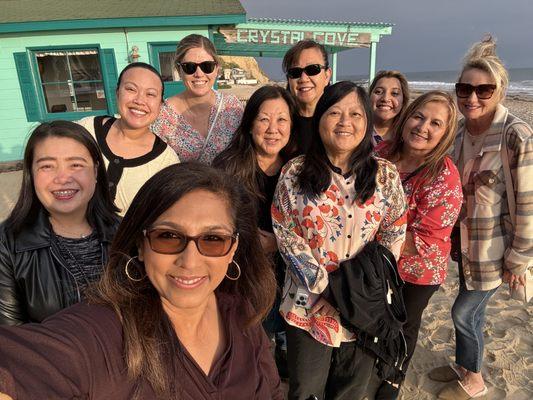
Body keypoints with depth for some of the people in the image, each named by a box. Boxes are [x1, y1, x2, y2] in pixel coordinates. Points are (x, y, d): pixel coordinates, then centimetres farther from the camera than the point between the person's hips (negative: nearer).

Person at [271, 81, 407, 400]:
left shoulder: (386, 175, -3)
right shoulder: (295, 173, -7)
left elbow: (394, 236, -2)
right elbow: (286, 234, -8)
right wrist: (326, 286, -13)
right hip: (309, 302, -1)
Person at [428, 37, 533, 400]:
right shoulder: (461, 130, -1)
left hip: (495, 248, -6)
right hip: (466, 241, 6)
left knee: (464, 312, 6)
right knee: (472, 308, 22)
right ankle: (463, 364, 44)